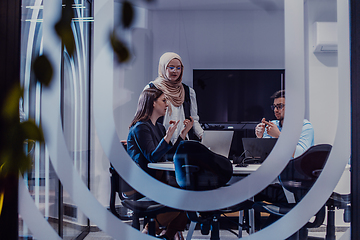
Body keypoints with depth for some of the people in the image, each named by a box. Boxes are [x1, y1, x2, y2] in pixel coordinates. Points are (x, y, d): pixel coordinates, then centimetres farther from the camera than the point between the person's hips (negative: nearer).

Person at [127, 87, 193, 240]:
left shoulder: (159, 127, 18)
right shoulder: (140, 128, -10)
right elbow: (152, 157, -18)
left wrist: (184, 132, 10)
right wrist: (168, 136, -28)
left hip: (156, 179, 9)